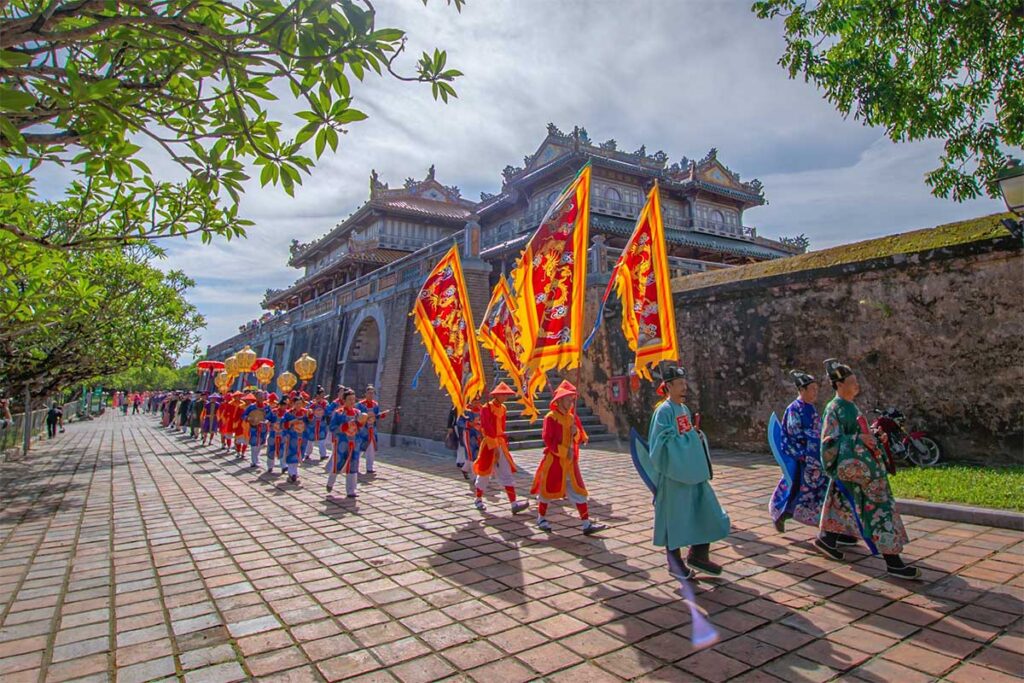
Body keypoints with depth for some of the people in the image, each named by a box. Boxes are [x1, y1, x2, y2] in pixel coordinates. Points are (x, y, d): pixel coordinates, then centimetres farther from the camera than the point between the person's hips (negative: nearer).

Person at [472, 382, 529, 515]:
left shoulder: (502, 408, 7)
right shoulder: (486, 408, -13)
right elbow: (487, 428, -19)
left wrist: (502, 441, 11)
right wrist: (495, 446, -21)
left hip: (500, 444, 6)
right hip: (489, 444, -6)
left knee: (507, 473, -1)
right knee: (485, 472, 8)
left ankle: (514, 504, -4)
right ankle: (478, 499, 29)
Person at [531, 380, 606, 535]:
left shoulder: (573, 417, 7)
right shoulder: (551, 417, -12)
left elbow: (581, 438, 10)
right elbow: (548, 440, -16)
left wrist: (576, 432, -11)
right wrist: (565, 452, -18)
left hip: (571, 461, 6)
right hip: (554, 460, -6)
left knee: (578, 490, 3)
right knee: (548, 489, 8)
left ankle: (587, 524, 4)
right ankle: (541, 518, 27)